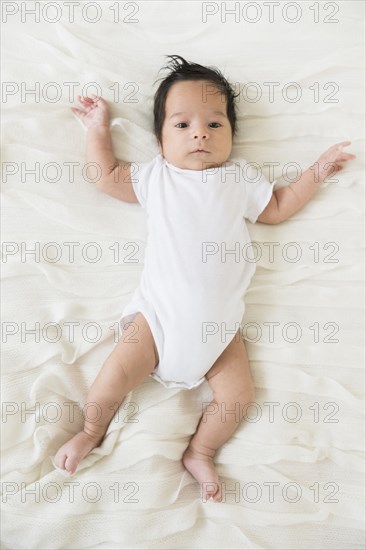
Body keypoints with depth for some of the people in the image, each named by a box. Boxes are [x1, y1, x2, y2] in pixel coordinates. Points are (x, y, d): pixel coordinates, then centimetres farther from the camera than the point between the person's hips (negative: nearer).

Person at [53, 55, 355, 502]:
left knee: (239, 393, -4)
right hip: (159, 313, -1)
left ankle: (200, 452, 21)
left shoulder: (240, 178, 11)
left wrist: (317, 171, 19)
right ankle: (91, 432, 20)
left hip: (218, 322, 2)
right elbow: (106, 177, 15)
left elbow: (278, 208, 21)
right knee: (118, 372, -11)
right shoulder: (154, 176, 9)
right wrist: (98, 128, 22)